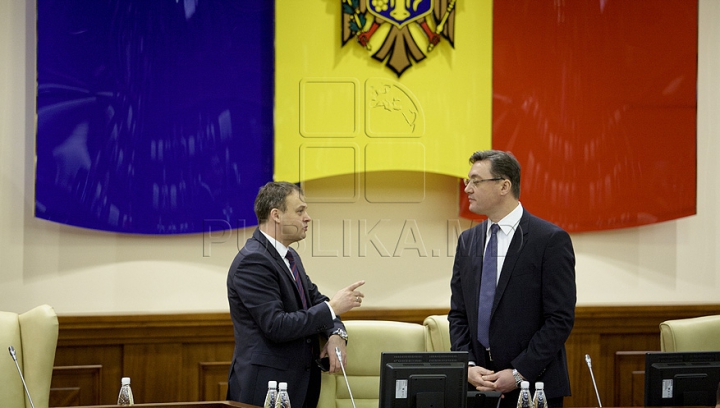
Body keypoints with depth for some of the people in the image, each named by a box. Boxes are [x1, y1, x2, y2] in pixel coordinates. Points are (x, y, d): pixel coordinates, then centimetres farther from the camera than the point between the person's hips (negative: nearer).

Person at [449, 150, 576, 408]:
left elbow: (561, 318, -10)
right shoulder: (468, 241, 12)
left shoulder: (551, 240, -6)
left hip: (533, 386, -5)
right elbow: (458, 314, 12)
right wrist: (468, 366, -4)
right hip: (479, 384, 5)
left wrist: (519, 374, -14)